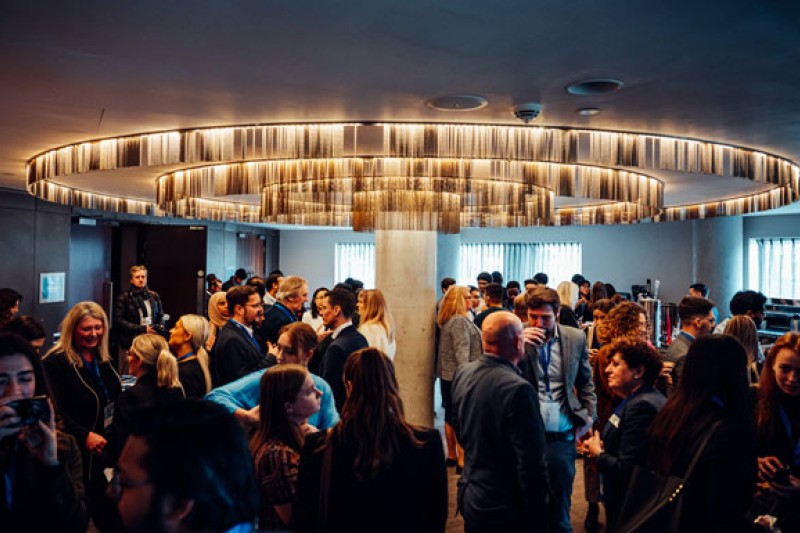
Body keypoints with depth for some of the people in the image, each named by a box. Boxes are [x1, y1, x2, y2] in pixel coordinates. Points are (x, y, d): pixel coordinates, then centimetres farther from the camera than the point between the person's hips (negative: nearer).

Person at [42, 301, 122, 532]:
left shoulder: (103, 359, 7)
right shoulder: (55, 363, -15)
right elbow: (55, 413, -20)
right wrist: (84, 436, -28)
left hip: (107, 448, 7)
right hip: (79, 452, -7)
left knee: (111, 509, 16)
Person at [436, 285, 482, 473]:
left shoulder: (447, 321, 13)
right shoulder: (460, 321, -16)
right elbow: (462, 352, -22)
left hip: (448, 375, 10)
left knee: (450, 416, 15)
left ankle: (451, 454, 26)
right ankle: (462, 461, -1)